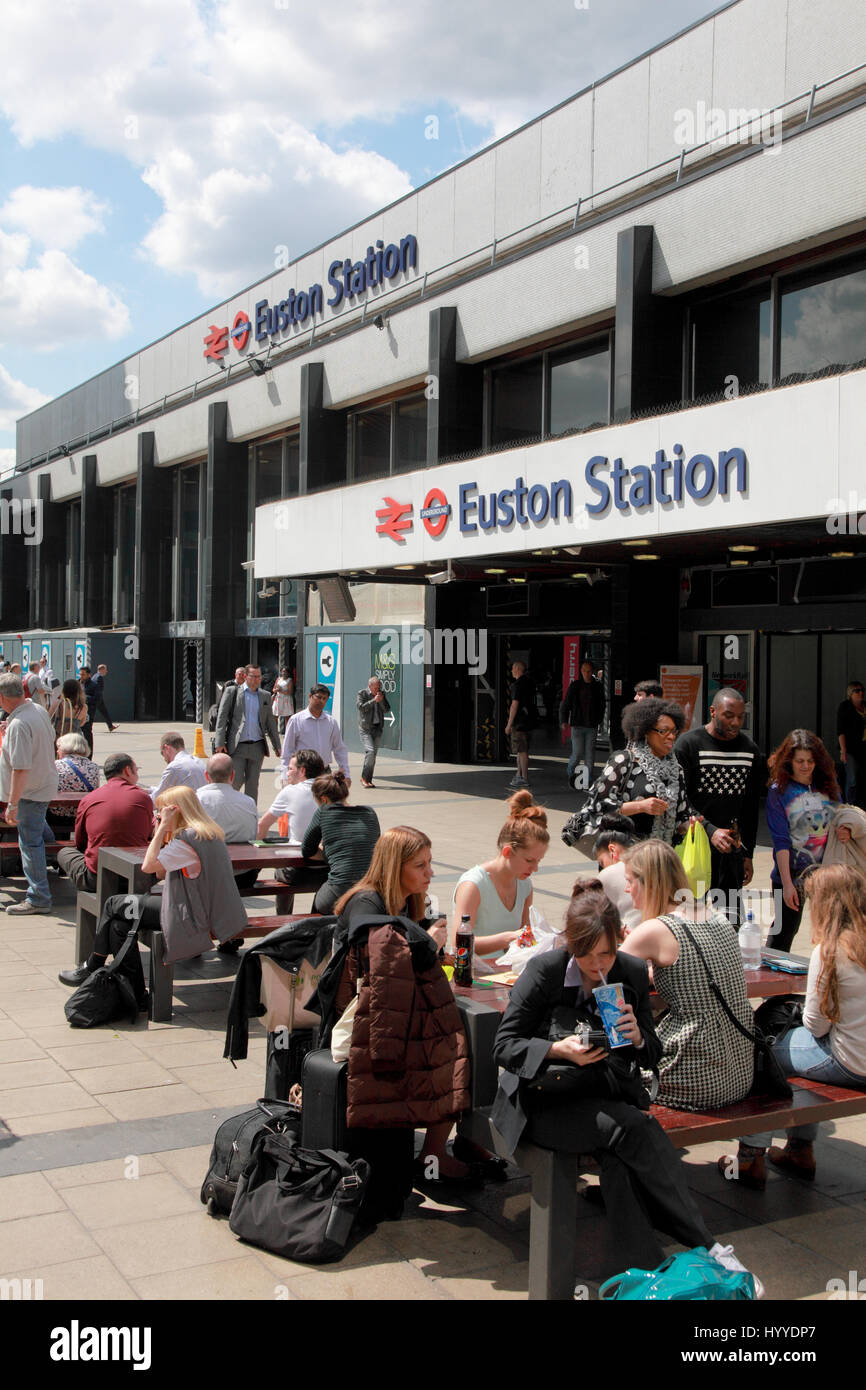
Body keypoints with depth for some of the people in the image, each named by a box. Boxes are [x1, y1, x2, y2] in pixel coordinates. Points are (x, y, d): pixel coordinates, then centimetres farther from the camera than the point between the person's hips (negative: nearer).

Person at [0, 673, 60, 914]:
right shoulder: (39, 710, 2)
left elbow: (21, 769, -29)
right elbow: (50, 739, 20)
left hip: (30, 792, -10)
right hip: (46, 783, 10)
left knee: (30, 843, -3)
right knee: (34, 838, 24)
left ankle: (38, 898, 3)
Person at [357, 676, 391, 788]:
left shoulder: (382, 694, 10)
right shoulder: (361, 694, -2)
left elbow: (387, 710, 5)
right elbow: (361, 708, -14)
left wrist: (381, 700, -11)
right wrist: (374, 700, -18)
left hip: (378, 728, 4)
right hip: (365, 728, -4)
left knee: (373, 755, 4)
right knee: (370, 752, -18)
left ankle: (369, 780, 12)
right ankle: (363, 778, -5)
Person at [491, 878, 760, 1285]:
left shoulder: (632, 972, 1)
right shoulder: (543, 971, -10)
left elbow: (652, 1055, 9)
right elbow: (504, 1045, -8)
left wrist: (637, 1037, -15)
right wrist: (559, 1049, -25)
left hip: (608, 1095, 3)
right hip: (547, 1102, -3)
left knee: (618, 1159, -31)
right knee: (634, 1126, -29)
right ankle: (706, 1247, -24)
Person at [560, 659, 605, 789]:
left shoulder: (598, 687, 3)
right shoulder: (575, 686, 0)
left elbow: (601, 705, 11)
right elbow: (566, 704, 1)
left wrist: (598, 720, 1)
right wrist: (564, 721, -9)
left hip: (592, 726, 1)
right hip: (577, 725, -1)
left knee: (590, 753, 1)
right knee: (577, 753, -5)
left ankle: (589, 780, 8)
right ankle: (570, 771, 22)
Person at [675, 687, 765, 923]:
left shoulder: (751, 751, 11)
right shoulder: (688, 743, -5)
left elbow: (751, 807, 16)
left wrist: (747, 854, 14)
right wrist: (710, 830, -22)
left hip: (732, 851, 5)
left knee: (731, 923, 4)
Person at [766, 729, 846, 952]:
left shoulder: (828, 785, 3)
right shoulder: (779, 791, -8)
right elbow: (781, 840, -11)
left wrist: (846, 831, -9)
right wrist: (787, 883, -17)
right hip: (792, 873, -3)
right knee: (784, 932, 6)